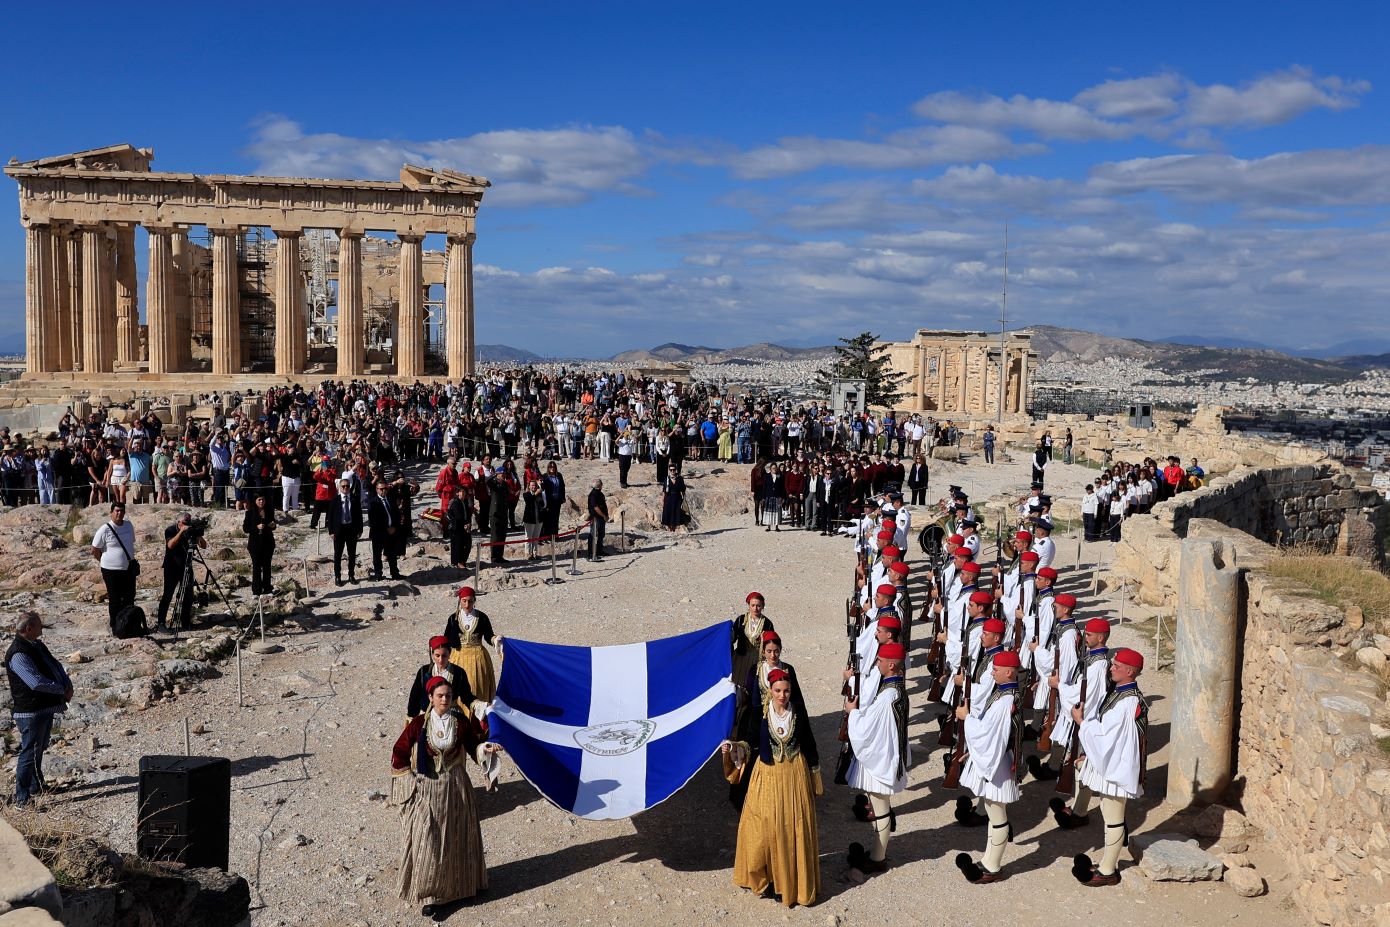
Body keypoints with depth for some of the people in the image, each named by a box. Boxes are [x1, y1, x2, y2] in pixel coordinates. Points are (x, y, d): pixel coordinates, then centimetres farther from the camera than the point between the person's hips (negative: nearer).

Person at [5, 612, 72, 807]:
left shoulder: (37, 646, 9)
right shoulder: (18, 655, -22)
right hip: (30, 712, -10)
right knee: (30, 753, -4)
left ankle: (36, 786, 36)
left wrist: (68, 684, -2)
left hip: (46, 707, 10)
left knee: (39, 749, 22)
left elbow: (55, 665, 16)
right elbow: (36, 682, -29)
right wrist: (62, 690, -16)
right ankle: (22, 797, 3)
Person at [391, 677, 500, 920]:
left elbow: (474, 745, 5)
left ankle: (449, 892, 24)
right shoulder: (419, 723, -9)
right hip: (425, 790, -2)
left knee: (453, 841, 9)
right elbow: (399, 753, -1)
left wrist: (486, 749, -16)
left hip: (455, 788, 2)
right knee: (426, 842, 0)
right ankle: (429, 893, 12)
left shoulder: (462, 722, -5)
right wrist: (409, 781, -3)